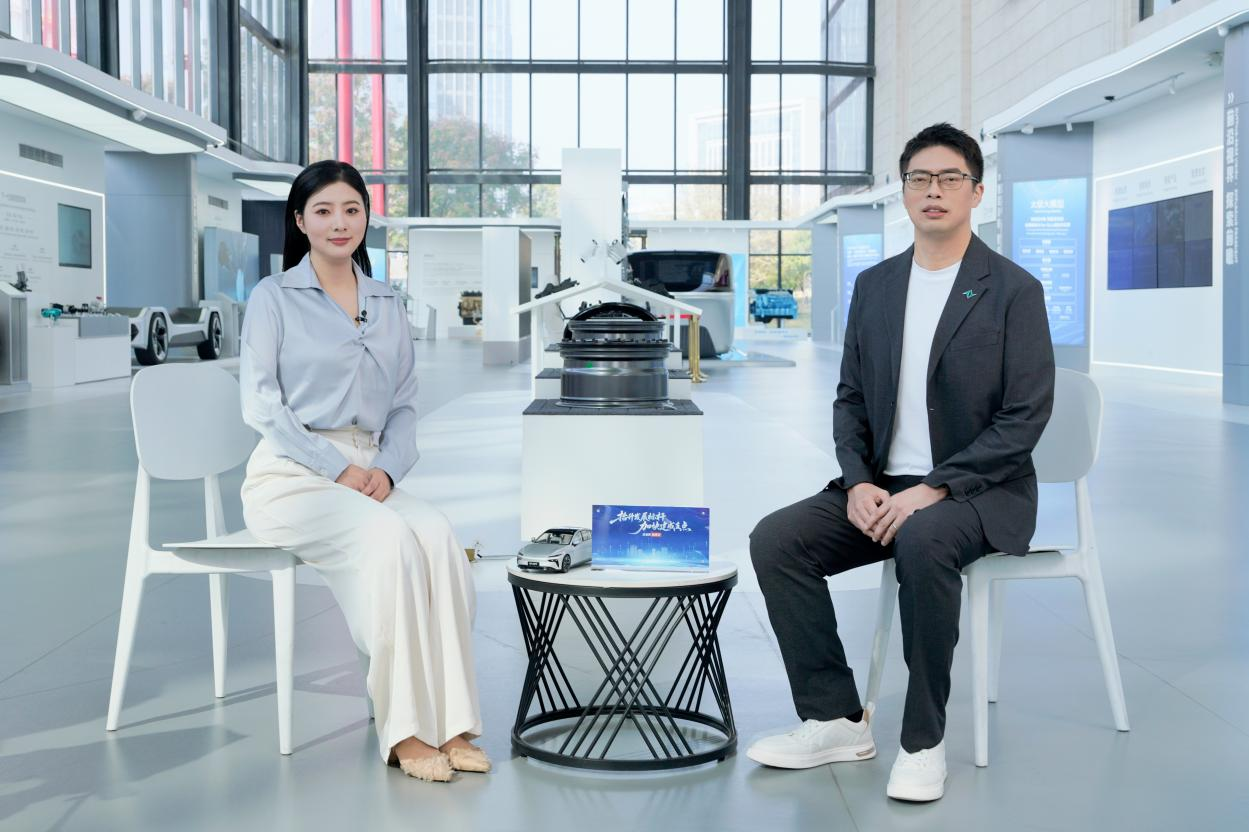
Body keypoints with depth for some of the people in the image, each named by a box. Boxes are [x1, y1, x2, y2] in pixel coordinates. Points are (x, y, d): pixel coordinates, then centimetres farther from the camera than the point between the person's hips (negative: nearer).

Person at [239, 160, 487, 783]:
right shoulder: (273, 298, 3)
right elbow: (261, 405, -6)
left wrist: (385, 469, -6)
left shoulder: (388, 305, 17)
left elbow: (404, 406, 15)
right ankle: (405, 732, -28)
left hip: (366, 472, 4)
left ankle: (449, 725, -28)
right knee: (390, 538, -33)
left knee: (436, 535, -28)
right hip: (290, 475, -4)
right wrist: (339, 469, -15)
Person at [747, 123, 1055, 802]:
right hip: (882, 487, 6)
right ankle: (835, 721, -6)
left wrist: (932, 489, -21)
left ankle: (924, 740, -21)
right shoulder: (874, 286, 11)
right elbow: (851, 398, 12)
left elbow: (1025, 418, -12)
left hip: (980, 489, -5)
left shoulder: (1013, 290, -6)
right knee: (774, 540, -16)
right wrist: (858, 483, -7)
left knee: (923, 543, -38)